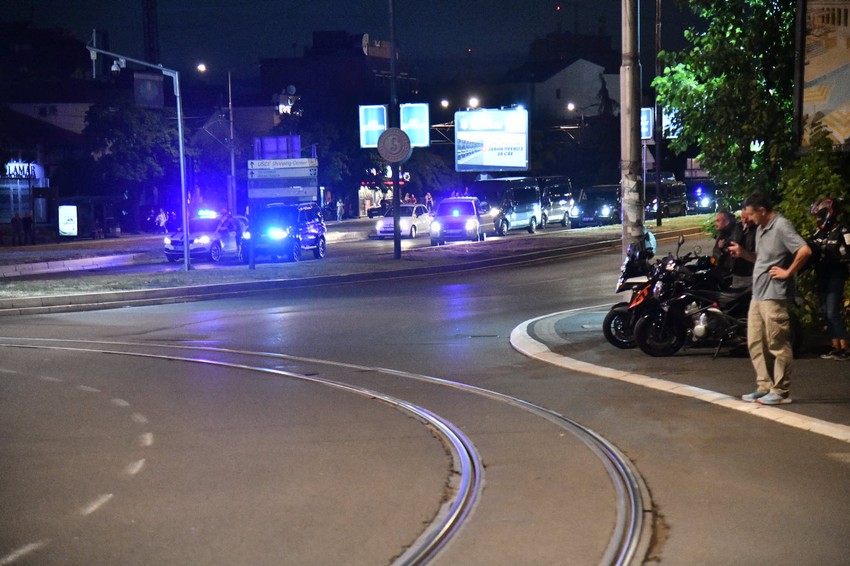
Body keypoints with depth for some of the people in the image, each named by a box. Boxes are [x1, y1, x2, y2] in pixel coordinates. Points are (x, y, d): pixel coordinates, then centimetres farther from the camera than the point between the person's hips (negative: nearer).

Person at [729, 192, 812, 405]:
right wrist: (743, 253, 9)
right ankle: (764, 387, 19)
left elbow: (805, 250, -22)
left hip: (774, 296, -10)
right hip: (758, 295, 10)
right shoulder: (761, 229, 16)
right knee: (756, 343, 12)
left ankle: (781, 391, 2)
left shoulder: (781, 226, -13)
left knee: (778, 344, -3)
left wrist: (788, 272, -15)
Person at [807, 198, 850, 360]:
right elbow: (810, 251, 19)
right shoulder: (819, 233, 12)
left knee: (833, 313, -14)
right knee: (827, 314, 9)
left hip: (835, 278, -8)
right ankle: (835, 348, 15)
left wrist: (831, 256, -26)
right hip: (822, 278, 8)